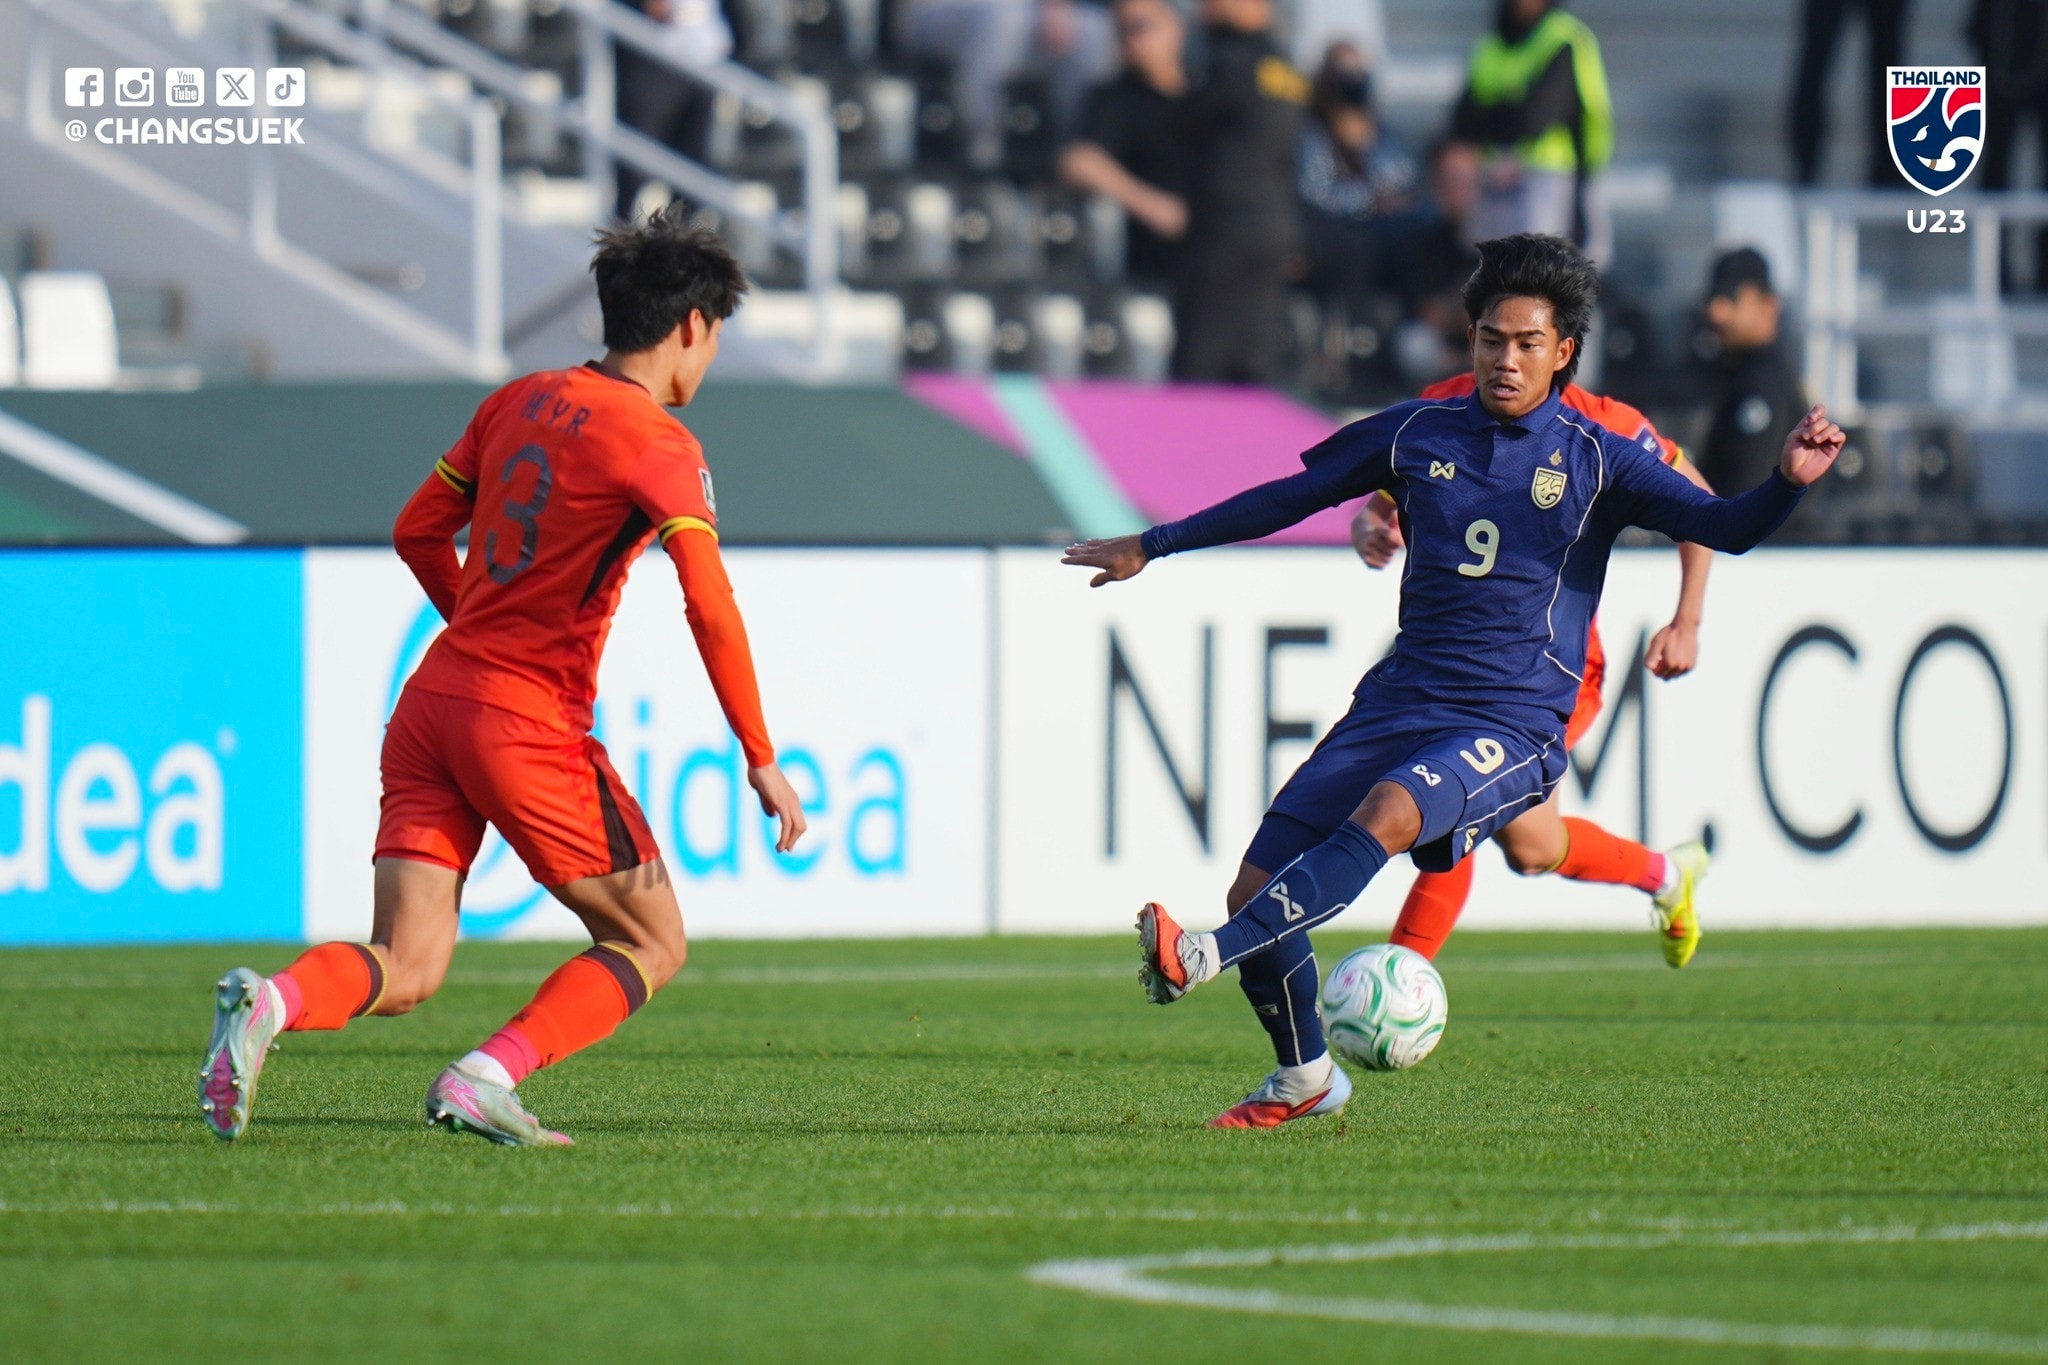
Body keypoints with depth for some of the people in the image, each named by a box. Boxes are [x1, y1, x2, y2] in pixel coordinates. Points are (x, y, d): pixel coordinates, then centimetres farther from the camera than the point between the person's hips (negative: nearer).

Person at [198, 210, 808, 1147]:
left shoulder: (518, 402, 13)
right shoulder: (658, 445, -7)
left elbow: (417, 531, 21)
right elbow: (710, 605, -16)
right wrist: (761, 760, -11)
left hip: (432, 696, 6)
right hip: (529, 723, -6)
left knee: (405, 971, 4)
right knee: (650, 945, 8)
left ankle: (270, 1001, -26)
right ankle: (484, 1082, -9)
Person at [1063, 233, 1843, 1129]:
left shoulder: (1596, 460, 1)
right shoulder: (1417, 434, 10)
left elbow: (1721, 527, -7)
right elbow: (1292, 497, 21)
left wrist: (1789, 481, -28)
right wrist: (1153, 547, 25)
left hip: (1512, 726, -4)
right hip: (1399, 704, 4)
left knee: (1387, 815, -36)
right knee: (1258, 884, -4)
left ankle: (1209, 955, -43)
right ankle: (1304, 1078, 20)